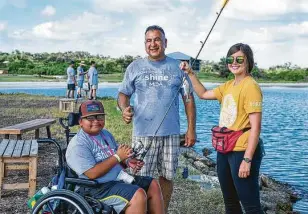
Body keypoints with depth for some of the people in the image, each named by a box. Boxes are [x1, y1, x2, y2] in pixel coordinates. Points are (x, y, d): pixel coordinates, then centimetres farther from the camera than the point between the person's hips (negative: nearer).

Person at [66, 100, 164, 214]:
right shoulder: (78, 145, -16)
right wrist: (117, 157, -20)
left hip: (119, 178, 9)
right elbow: (93, 173, -24)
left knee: (153, 185, 6)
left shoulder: (106, 134, 12)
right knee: (138, 195, -27)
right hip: (99, 187, -9)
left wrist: (128, 161, -1)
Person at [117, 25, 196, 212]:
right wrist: (124, 108, -17)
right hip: (143, 133, -1)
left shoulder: (178, 67, 4)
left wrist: (191, 129, 1)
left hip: (171, 133, 1)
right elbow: (123, 94, 6)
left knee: (167, 177, 12)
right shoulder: (135, 67, 3)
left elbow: (189, 98, 6)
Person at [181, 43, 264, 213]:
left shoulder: (250, 86, -15)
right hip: (224, 151, 9)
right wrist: (191, 73, 11)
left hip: (242, 152, -9)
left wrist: (247, 160, -23)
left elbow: (255, 127, -20)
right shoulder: (228, 85, 10)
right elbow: (203, 94, 23)